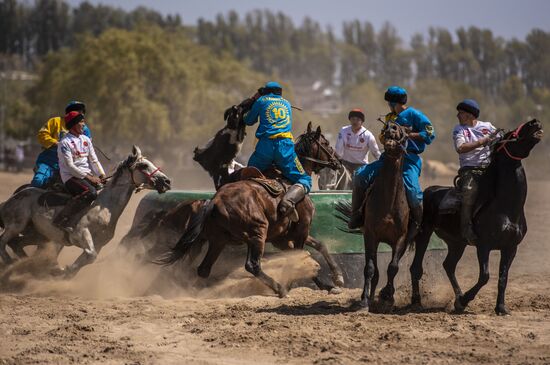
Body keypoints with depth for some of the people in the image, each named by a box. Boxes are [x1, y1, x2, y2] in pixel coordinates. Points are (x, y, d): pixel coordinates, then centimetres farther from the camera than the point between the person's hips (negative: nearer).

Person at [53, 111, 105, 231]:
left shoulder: (86, 140, 15)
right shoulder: (65, 142, -8)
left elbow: (94, 160, 16)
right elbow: (69, 166, -15)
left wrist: (102, 175, -1)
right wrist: (88, 177, -18)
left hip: (87, 175, 8)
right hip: (71, 177, -8)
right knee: (91, 192, -33)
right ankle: (62, 219, -30)